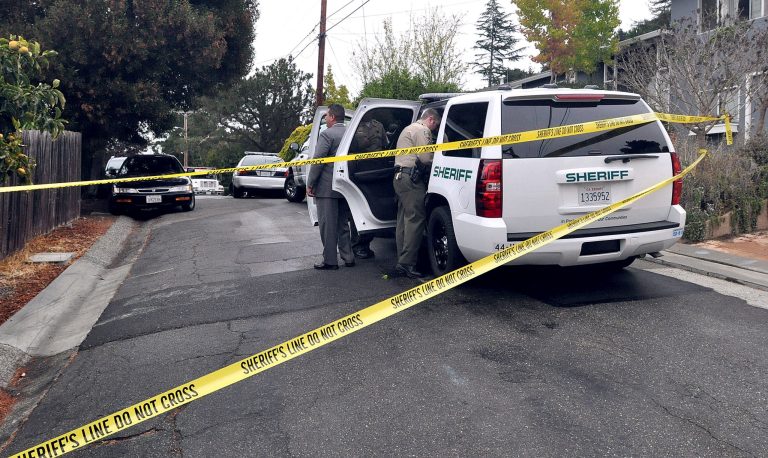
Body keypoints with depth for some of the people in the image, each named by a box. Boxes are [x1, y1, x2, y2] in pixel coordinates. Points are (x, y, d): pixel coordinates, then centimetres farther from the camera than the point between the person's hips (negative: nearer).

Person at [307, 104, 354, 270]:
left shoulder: (327, 134, -11)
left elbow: (318, 161, -16)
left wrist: (310, 184, -10)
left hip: (326, 188, -7)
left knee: (327, 225, -1)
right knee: (343, 224, 16)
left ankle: (330, 261, 2)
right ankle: (348, 257, 20)